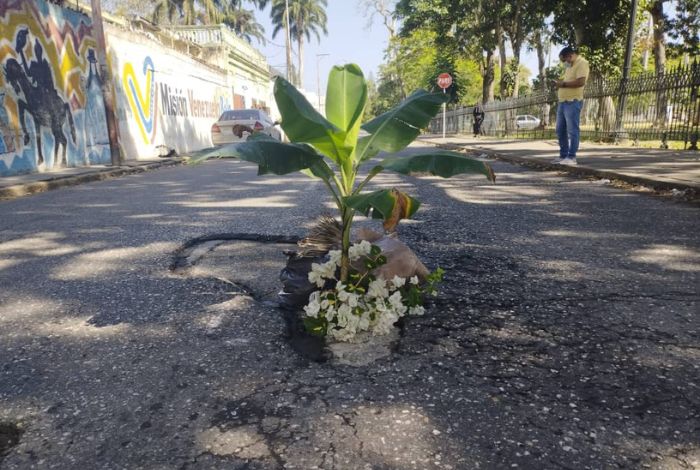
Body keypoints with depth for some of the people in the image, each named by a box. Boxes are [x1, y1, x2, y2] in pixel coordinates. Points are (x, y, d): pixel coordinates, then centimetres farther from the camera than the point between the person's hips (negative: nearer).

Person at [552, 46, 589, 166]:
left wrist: (563, 84, -14)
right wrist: (559, 84, 9)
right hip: (562, 102, 10)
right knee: (560, 131, 10)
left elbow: (580, 82, -21)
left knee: (572, 131, -7)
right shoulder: (569, 66, 21)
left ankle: (571, 157, -5)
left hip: (573, 102, -10)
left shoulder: (582, 63, -8)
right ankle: (563, 156, 17)